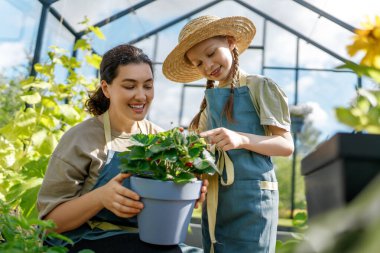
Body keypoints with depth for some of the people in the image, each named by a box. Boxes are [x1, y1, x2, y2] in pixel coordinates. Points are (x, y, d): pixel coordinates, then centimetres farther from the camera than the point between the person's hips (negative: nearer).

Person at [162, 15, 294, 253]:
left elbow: (287, 145, -7)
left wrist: (241, 139, -22)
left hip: (252, 195, -5)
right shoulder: (210, 99, 14)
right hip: (214, 200, 5)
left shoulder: (259, 86, -2)